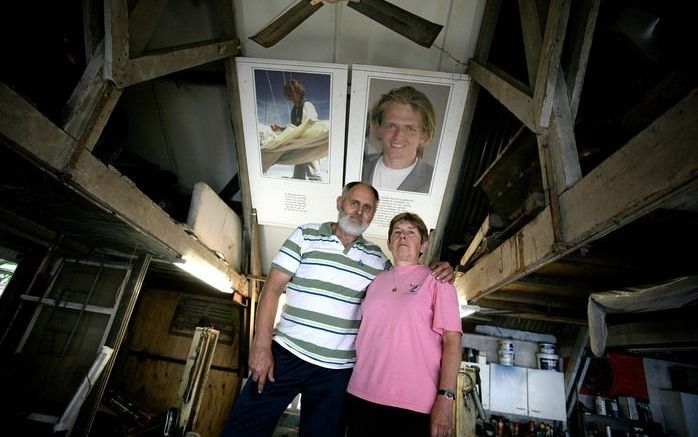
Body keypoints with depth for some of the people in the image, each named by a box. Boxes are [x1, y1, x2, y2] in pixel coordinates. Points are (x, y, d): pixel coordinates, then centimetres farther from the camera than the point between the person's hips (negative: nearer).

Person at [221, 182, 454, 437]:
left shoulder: (377, 258, 8)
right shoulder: (306, 235, 0)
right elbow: (272, 289, -3)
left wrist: (437, 273, -5)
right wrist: (262, 345, -10)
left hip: (339, 369, 2)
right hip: (287, 354, -1)